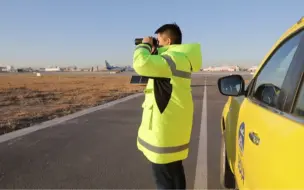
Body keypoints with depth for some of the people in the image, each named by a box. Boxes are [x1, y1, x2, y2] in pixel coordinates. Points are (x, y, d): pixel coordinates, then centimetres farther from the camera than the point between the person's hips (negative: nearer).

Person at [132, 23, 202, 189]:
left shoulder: (175, 58, -19)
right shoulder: (176, 59, 14)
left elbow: (142, 64, -32)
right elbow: (153, 66, 27)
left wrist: (144, 46, -11)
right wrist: (150, 50, 12)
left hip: (166, 125, -11)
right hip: (171, 123, 11)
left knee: (164, 176, 2)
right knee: (173, 171, 23)